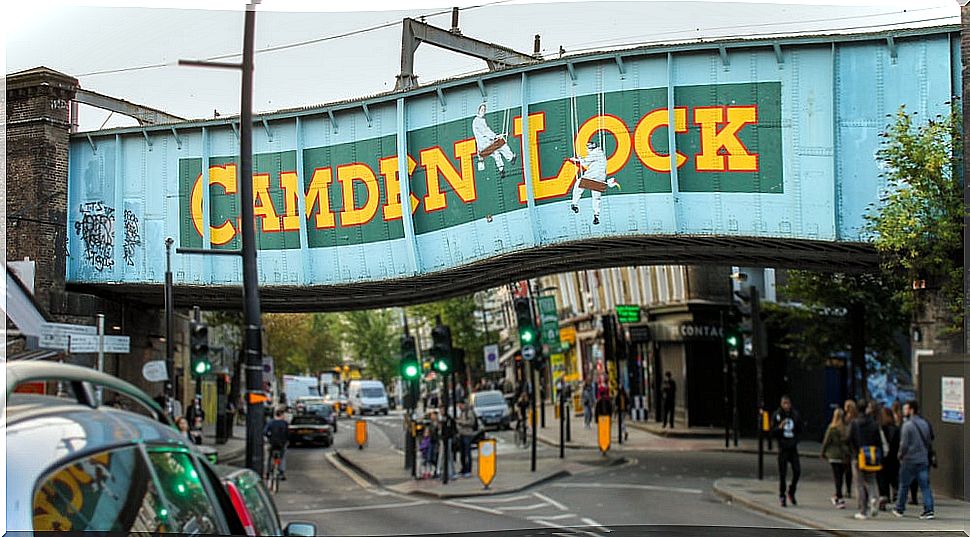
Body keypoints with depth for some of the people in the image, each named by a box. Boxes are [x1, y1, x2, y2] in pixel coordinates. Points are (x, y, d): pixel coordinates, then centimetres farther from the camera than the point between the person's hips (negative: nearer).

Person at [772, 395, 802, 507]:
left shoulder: (795, 414, 5)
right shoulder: (777, 415, -2)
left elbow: (800, 430, 11)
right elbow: (772, 431, -2)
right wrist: (780, 427, -21)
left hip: (793, 448, 2)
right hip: (782, 448, -2)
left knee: (797, 471, -4)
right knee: (782, 474, -1)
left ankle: (791, 492, 19)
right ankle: (782, 497, 11)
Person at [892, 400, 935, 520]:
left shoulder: (907, 425, -13)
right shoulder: (924, 423, 8)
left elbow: (904, 444, -14)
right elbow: (929, 441, 14)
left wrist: (900, 455, 1)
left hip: (909, 460, -5)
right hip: (923, 459, 5)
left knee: (904, 485, 9)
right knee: (925, 485, 3)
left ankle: (899, 509, 20)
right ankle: (929, 510, -6)